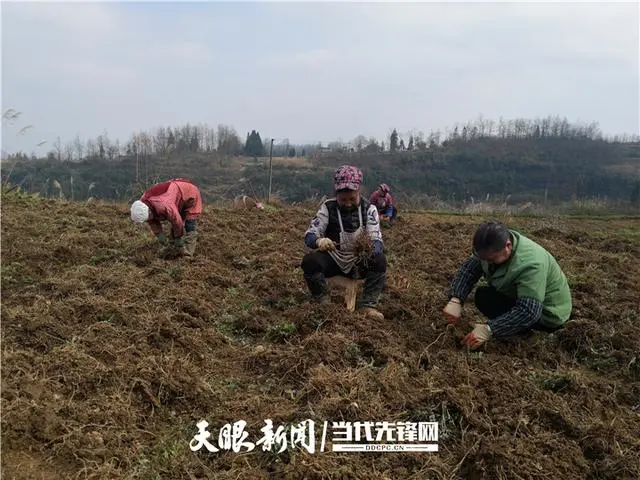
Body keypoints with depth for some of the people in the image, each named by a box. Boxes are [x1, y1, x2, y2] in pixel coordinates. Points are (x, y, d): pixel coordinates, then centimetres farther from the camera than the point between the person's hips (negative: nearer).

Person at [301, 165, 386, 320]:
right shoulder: (327, 207, -10)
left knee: (380, 261, -28)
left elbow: (377, 240, -16)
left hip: (358, 262, 1)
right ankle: (323, 302, -9)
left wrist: (373, 248, -43)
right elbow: (309, 235, -16)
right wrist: (319, 241, -42)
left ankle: (368, 305, -13)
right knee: (309, 261, -30)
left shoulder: (369, 209, -8)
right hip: (332, 260, 0)